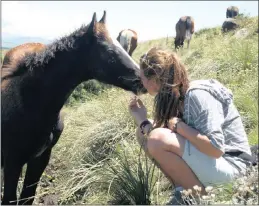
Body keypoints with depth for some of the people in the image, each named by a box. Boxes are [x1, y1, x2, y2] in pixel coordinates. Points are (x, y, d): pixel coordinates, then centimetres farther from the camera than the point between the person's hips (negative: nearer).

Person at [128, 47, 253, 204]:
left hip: (228, 163, -9)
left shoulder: (197, 95, -22)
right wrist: (141, 119, -10)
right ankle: (183, 190, 4)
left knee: (159, 139, -28)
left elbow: (216, 149, -29)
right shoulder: (172, 97, 2)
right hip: (202, 156, 9)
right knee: (145, 134, 2)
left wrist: (178, 125, -23)